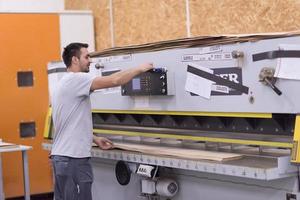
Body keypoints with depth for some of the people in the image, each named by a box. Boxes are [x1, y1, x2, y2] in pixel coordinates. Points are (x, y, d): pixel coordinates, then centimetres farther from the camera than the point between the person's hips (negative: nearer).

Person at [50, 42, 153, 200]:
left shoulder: (66, 83, 18)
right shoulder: (75, 79, -14)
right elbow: (114, 80, -22)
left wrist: (95, 139, 20)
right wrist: (140, 69, -8)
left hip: (61, 156, 11)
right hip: (73, 158, -11)